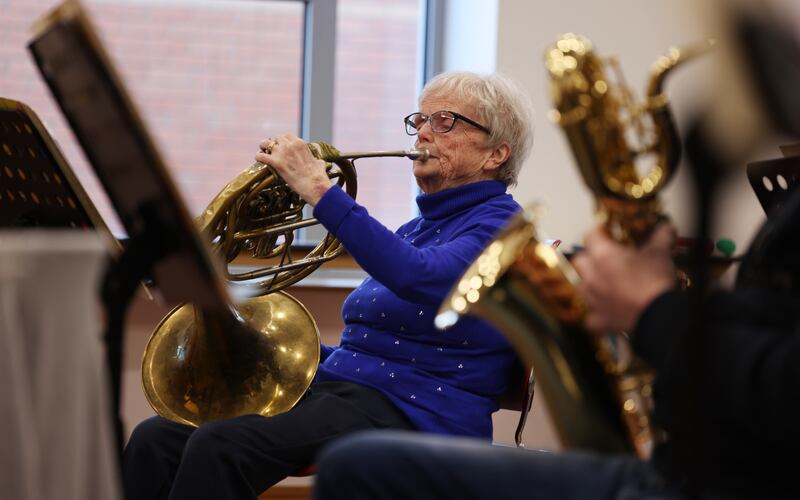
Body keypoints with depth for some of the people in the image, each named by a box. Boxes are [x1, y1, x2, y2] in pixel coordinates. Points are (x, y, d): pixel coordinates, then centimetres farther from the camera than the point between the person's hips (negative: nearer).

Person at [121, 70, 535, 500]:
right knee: (156, 439, -13)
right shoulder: (414, 229, 24)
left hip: (415, 412, -8)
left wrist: (320, 192, -28)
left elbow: (422, 279, -27)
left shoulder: (499, 223, -4)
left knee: (220, 447, -31)